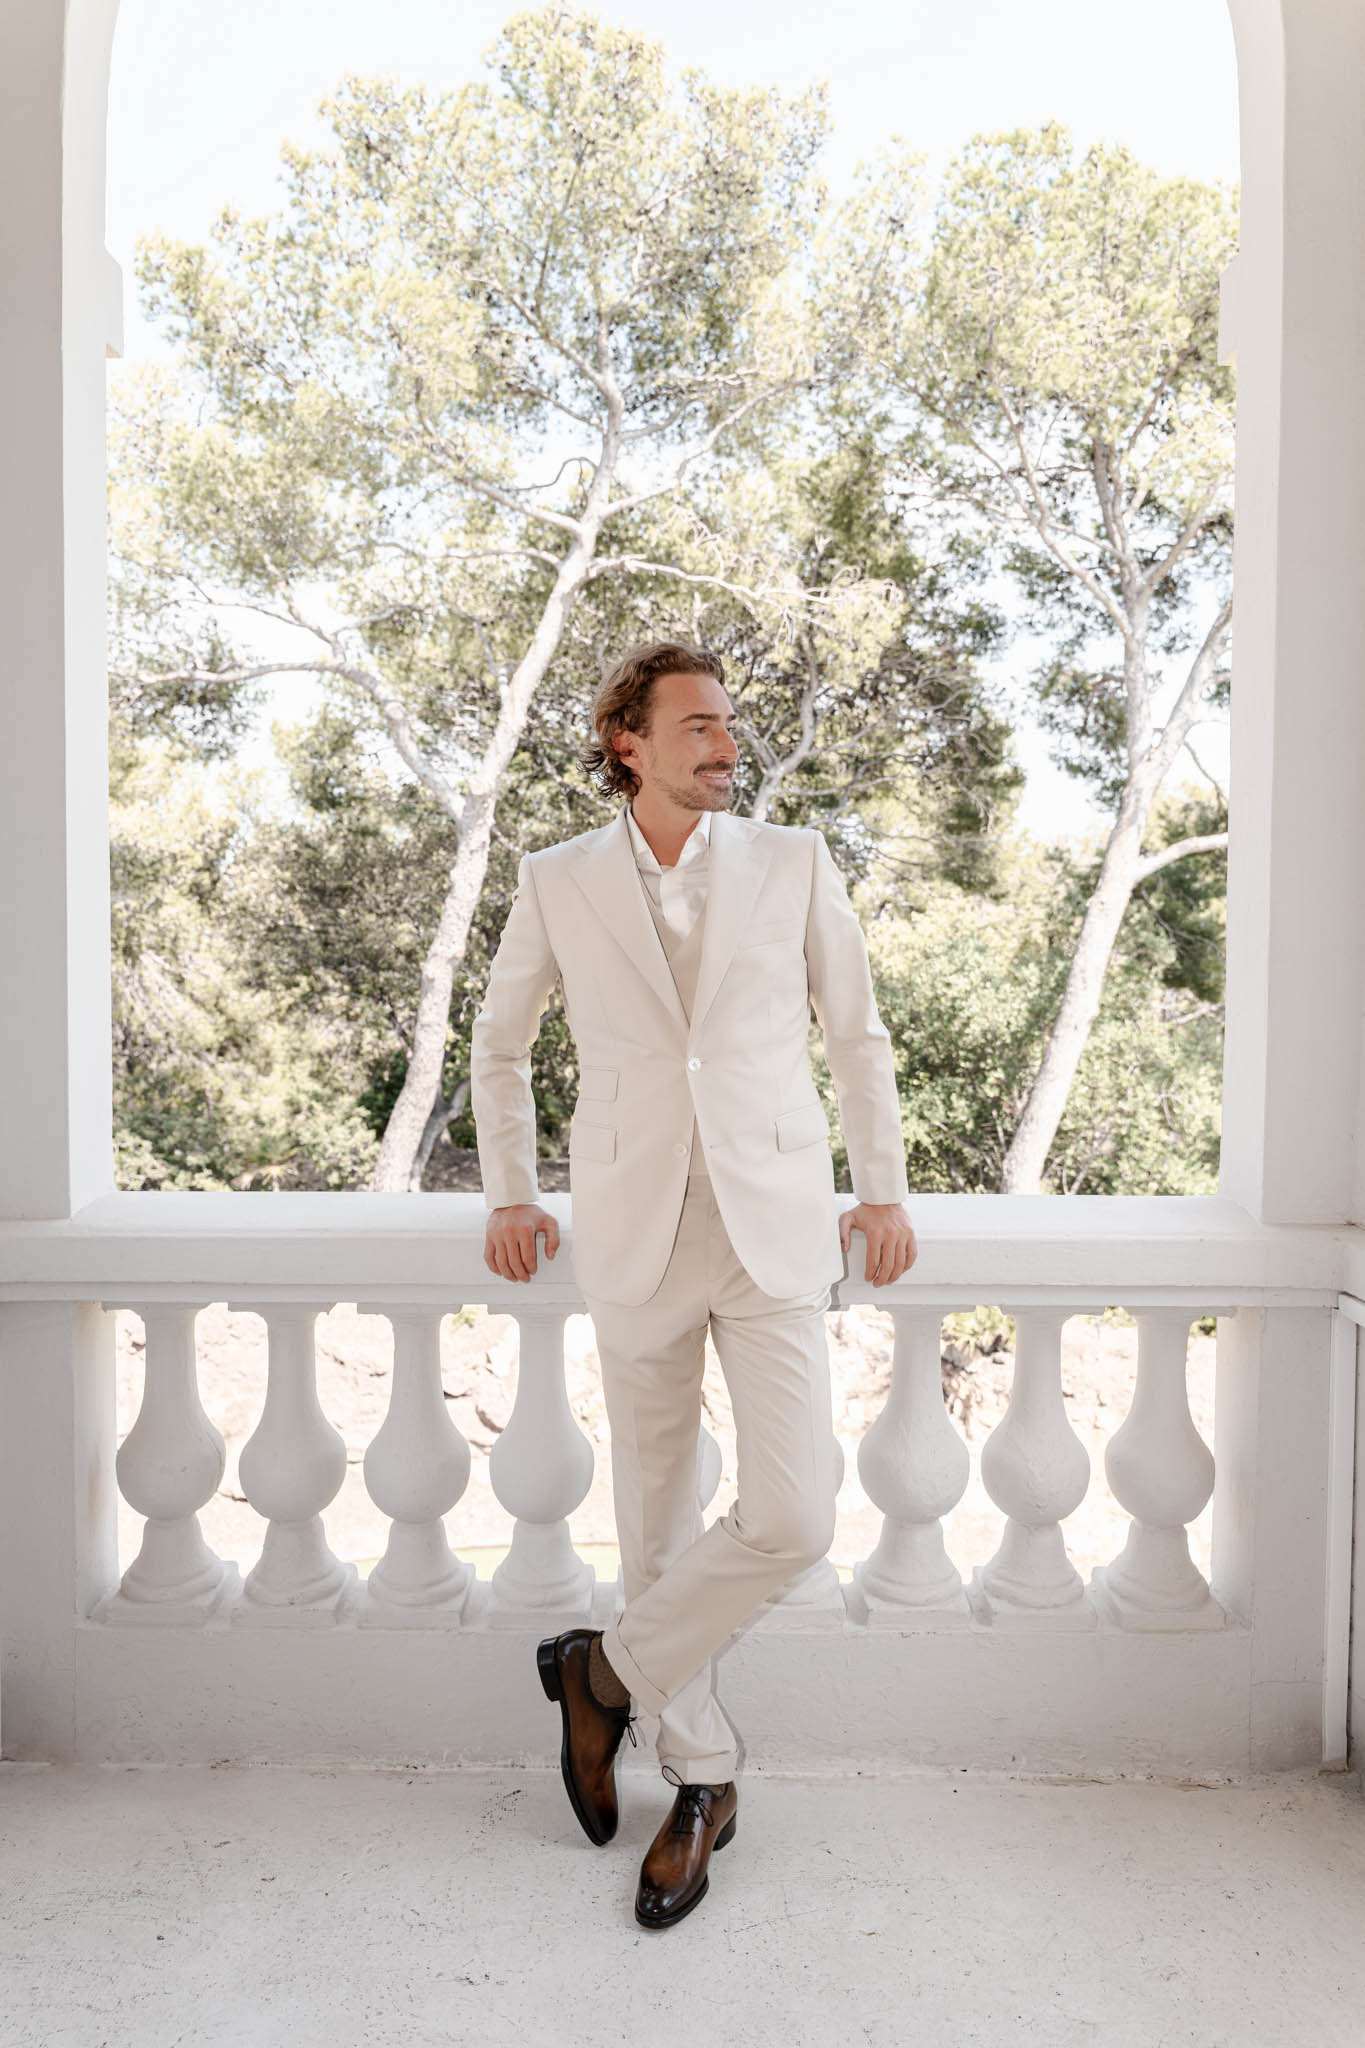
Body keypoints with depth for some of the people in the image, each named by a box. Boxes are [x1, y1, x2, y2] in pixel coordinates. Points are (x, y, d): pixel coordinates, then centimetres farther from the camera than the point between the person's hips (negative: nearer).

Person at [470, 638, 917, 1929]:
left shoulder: (793, 863, 3)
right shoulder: (558, 882, 3)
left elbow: (856, 1032, 11)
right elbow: (498, 1036, 17)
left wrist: (884, 1188, 9)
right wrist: (508, 1194, 15)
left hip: (774, 1230, 0)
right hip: (634, 1238, 0)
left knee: (791, 1520, -9)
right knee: (656, 1520, 10)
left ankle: (607, 1669, 17)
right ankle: (701, 1775, 32)